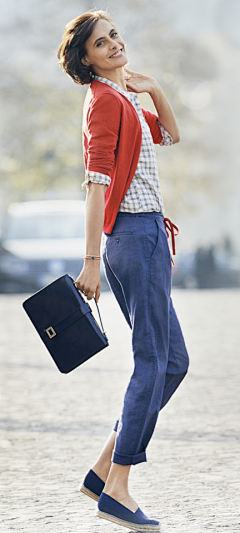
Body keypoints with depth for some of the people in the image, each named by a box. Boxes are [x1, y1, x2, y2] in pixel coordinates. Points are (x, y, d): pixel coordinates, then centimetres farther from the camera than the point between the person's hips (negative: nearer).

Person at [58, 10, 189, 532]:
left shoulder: (124, 98, 18)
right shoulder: (105, 100, -10)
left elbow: (170, 134, 31)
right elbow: (97, 182, -18)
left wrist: (155, 90, 13)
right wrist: (91, 259, -23)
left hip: (143, 236, 10)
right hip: (136, 233, -10)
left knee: (172, 361, 13)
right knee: (154, 363, -9)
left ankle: (104, 468, 12)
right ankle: (116, 490, -9)